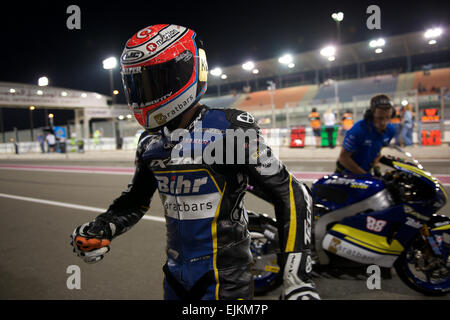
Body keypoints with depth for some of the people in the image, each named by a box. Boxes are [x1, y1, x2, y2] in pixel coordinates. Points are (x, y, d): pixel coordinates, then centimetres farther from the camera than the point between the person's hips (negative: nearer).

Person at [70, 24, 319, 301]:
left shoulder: (231, 130, -19)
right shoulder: (151, 142, 2)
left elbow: (290, 194, -17)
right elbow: (136, 199, 16)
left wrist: (298, 278, -20)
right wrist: (103, 228, -3)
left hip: (224, 279, -6)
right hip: (176, 274, 7)